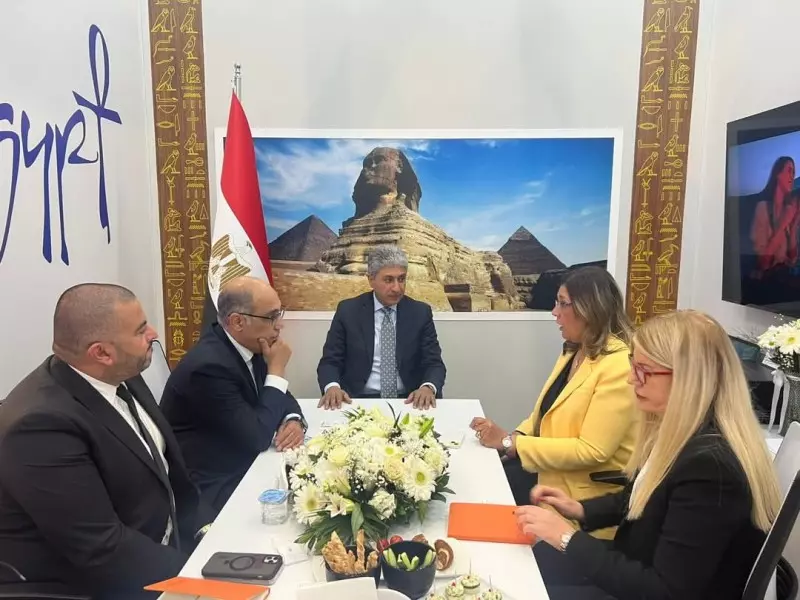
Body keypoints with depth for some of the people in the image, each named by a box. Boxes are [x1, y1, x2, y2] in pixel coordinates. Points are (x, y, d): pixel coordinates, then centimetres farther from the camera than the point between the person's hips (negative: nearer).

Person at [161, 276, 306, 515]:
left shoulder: (250, 346, -2)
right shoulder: (209, 366, -27)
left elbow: (283, 398, 9)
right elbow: (257, 438, -24)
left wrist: (295, 421, -13)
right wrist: (277, 370, -19)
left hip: (242, 467, 8)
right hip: (211, 489, -8)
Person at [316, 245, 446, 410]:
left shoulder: (421, 312, 4)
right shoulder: (348, 311, 2)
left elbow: (434, 363, 1)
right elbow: (329, 362, 2)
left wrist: (428, 387, -21)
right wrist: (332, 387, -20)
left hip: (409, 401, 1)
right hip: (359, 401, -1)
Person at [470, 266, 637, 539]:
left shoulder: (620, 367, -21)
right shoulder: (573, 352, 8)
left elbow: (592, 451, -25)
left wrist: (511, 442, -23)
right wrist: (514, 437, -7)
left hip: (580, 496, -8)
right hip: (548, 470, 8)